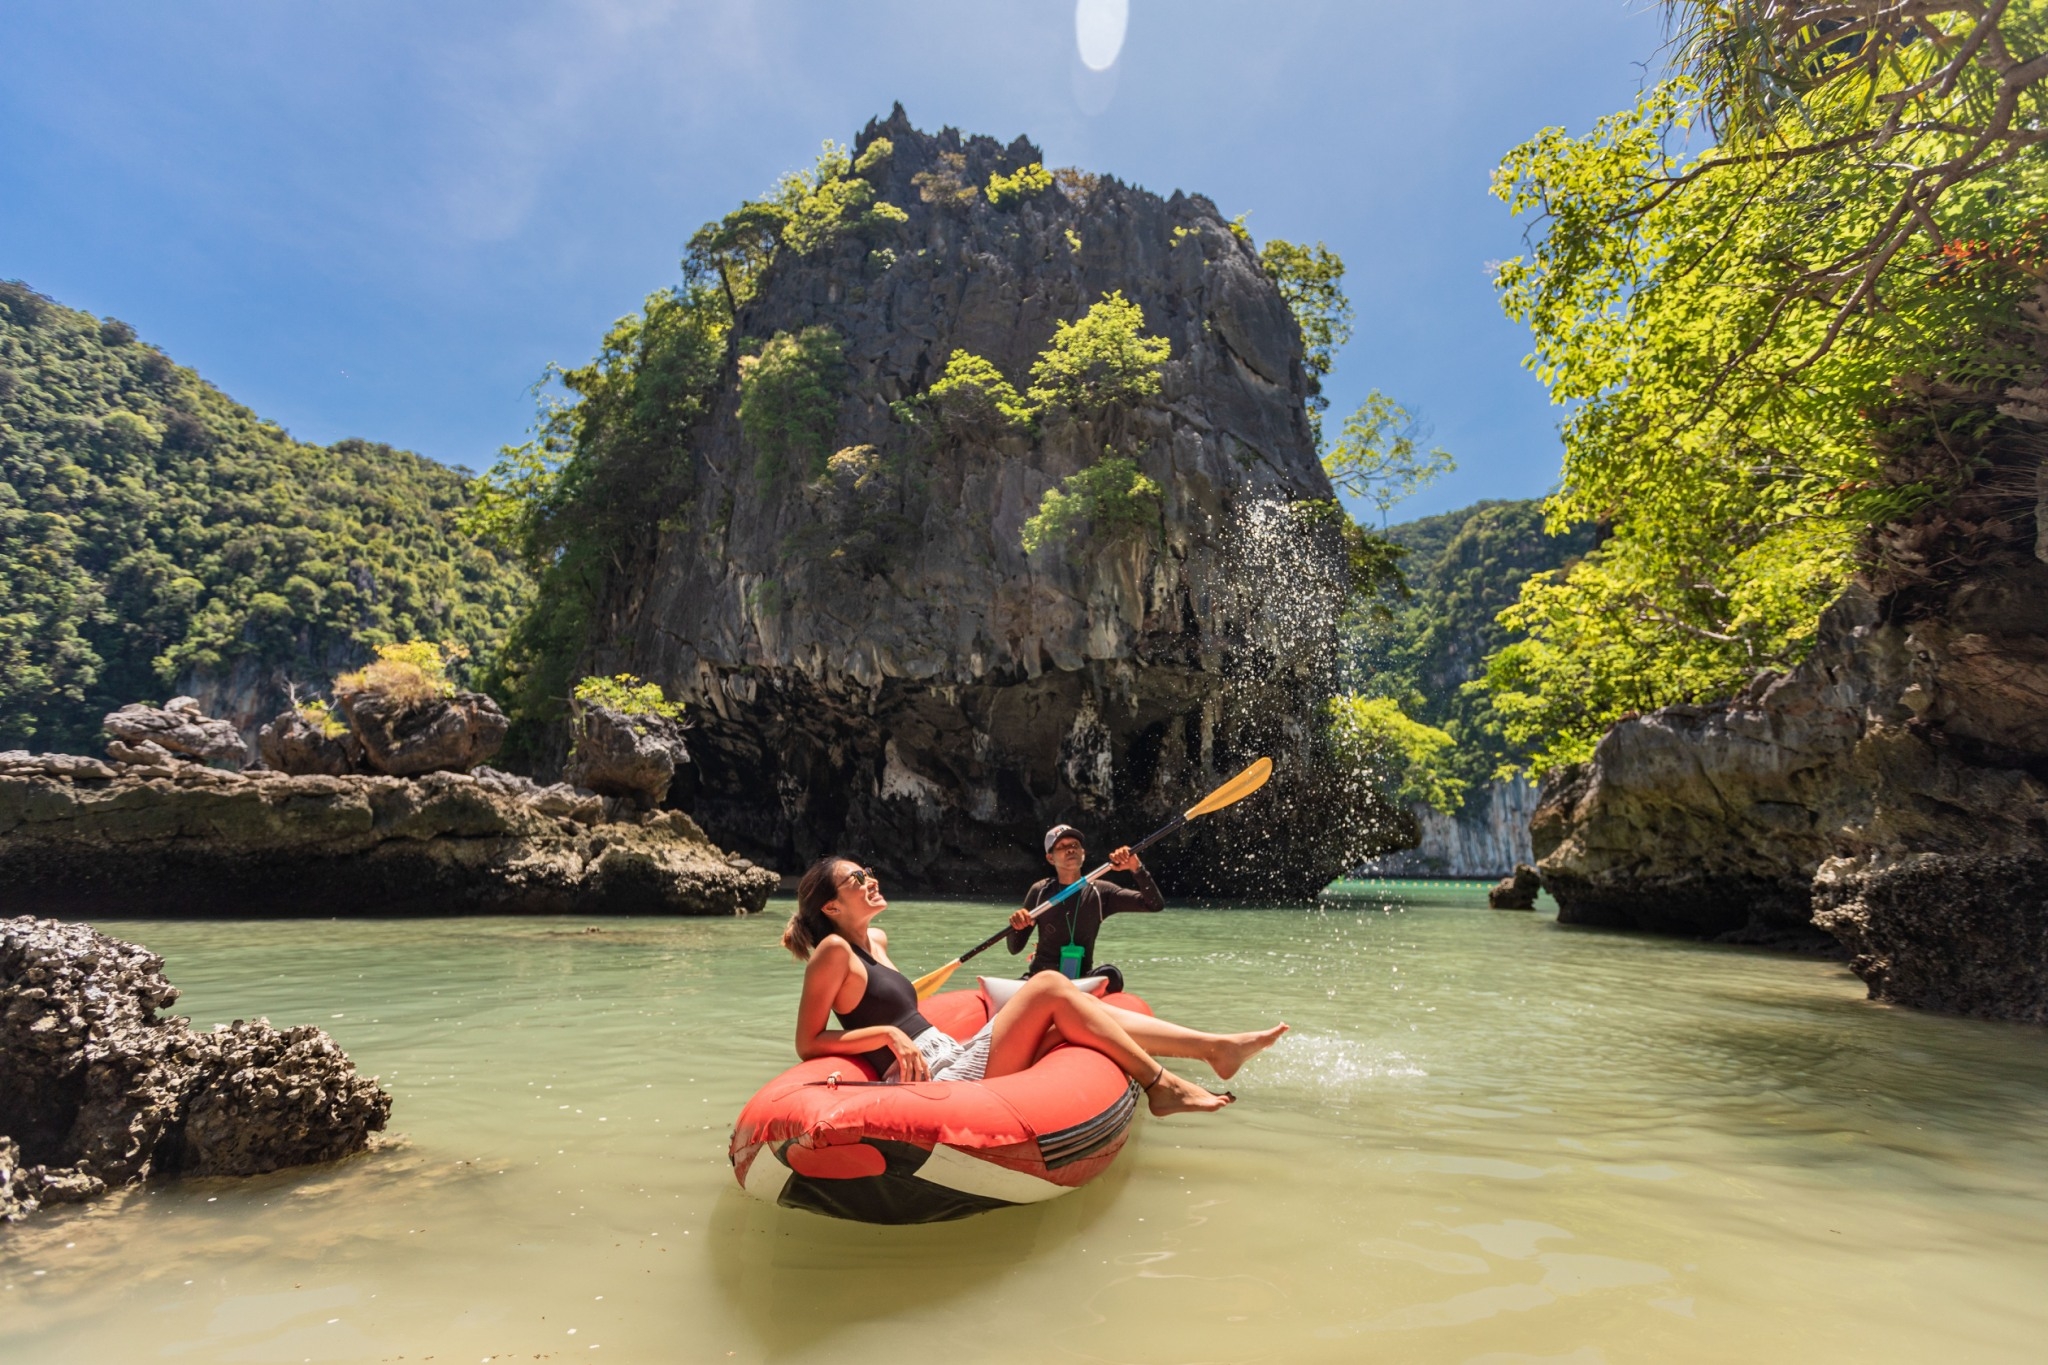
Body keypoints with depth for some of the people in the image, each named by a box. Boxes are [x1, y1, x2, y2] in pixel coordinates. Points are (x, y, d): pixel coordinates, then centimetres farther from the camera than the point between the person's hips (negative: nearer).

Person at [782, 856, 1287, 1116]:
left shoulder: (874, 940, 18)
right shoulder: (834, 951, -8)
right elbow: (807, 1044, -11)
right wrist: (888, 1034, -18)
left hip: (956, 1060, 9)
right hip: (940, 1082, -9)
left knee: (1077, 1015, 1)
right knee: (1050, 986, -16)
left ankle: (1216, 1047, -1)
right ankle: (1160, 1085, -10)